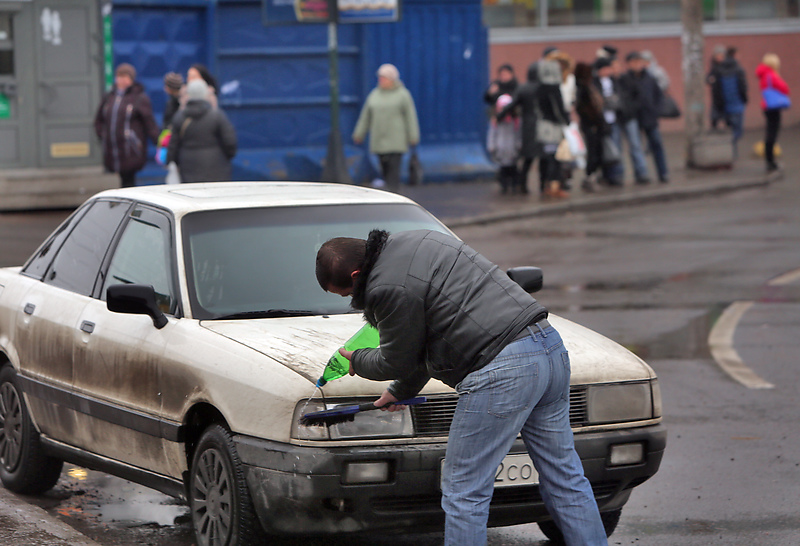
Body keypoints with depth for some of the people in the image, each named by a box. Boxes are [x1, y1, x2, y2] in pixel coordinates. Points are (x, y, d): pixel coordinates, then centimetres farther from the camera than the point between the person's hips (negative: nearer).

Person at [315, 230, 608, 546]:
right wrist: (402, 389, 35)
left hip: (503, 370, -10)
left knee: (464, 492, 0)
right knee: (564, 479, 14)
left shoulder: (390, 288, -12)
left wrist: (358, 362, 22)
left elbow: (397, 362, 3)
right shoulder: (409, 243, 20)